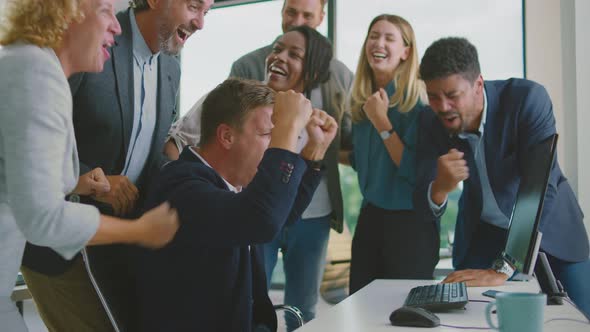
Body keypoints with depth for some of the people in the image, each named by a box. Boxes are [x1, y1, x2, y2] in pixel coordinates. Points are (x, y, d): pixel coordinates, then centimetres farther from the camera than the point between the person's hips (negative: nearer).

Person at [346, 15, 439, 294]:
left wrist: (381, 123, -21)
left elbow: (416, 172, -20)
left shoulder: (418, 101, -14)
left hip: (410, 222, -6)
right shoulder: (361, 101, 6)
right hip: (370, 217, 6)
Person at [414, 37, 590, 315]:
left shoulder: (529, 99, -28)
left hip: (549, 227, -2)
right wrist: (440, 186, -41)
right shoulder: (432, 123, -16)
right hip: (482, 232, 2)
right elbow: (426, 209, -15)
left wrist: (501, 270, -40)